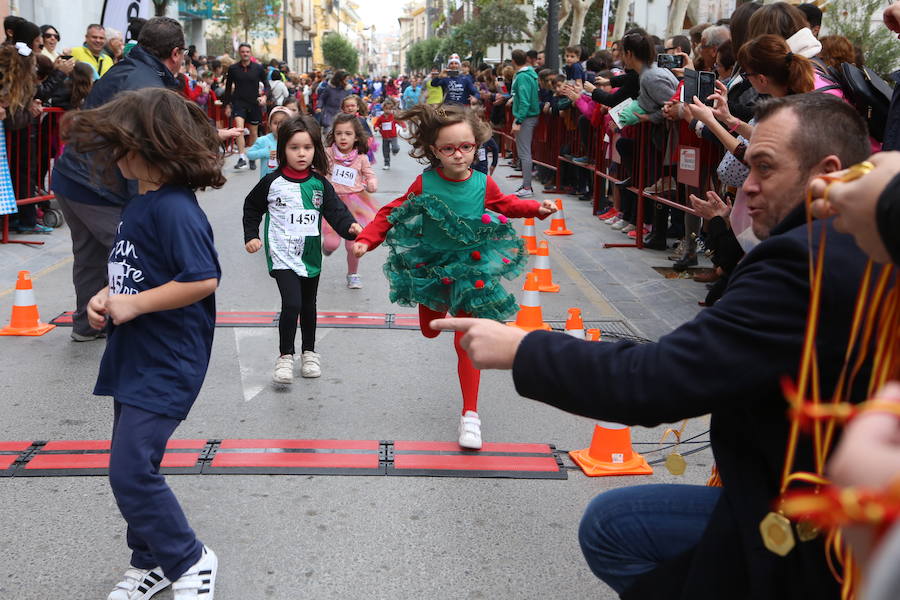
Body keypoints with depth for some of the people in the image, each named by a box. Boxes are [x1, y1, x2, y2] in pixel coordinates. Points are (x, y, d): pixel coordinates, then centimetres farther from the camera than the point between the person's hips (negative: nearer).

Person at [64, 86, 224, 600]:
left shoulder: (175, 208, -21)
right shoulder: (142, 204, 10)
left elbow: (202, 279, -28)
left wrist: (133, 305, -20)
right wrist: (107, 297, 2)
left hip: (166, 365, -10)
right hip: (133, 359, 10)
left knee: (131, 471, -9)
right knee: (132, 468, 17)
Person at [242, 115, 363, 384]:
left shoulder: (319, 183, -1)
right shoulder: (272, 182, -6)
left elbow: (335, 210, -8)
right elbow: (252, 208, 8)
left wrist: (350, 226, -26)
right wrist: (251, 236, -1)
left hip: (311, 256, 3)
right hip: (282, 256, -3)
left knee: (308, 305, 17)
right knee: (291, 304, -18)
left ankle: (309, 352, 36)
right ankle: (285, 356, -1)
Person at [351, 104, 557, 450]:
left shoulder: (482, 184, -14)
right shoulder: (425, 183, -17)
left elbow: (505, 204, 8)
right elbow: (393, 212, -8)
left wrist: (536, 208, -4)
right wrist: (366, 239, -19)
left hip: (471, 268, -1)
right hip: (431, 266, 1)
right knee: (430, 331, 21)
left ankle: (470, 415, 6)